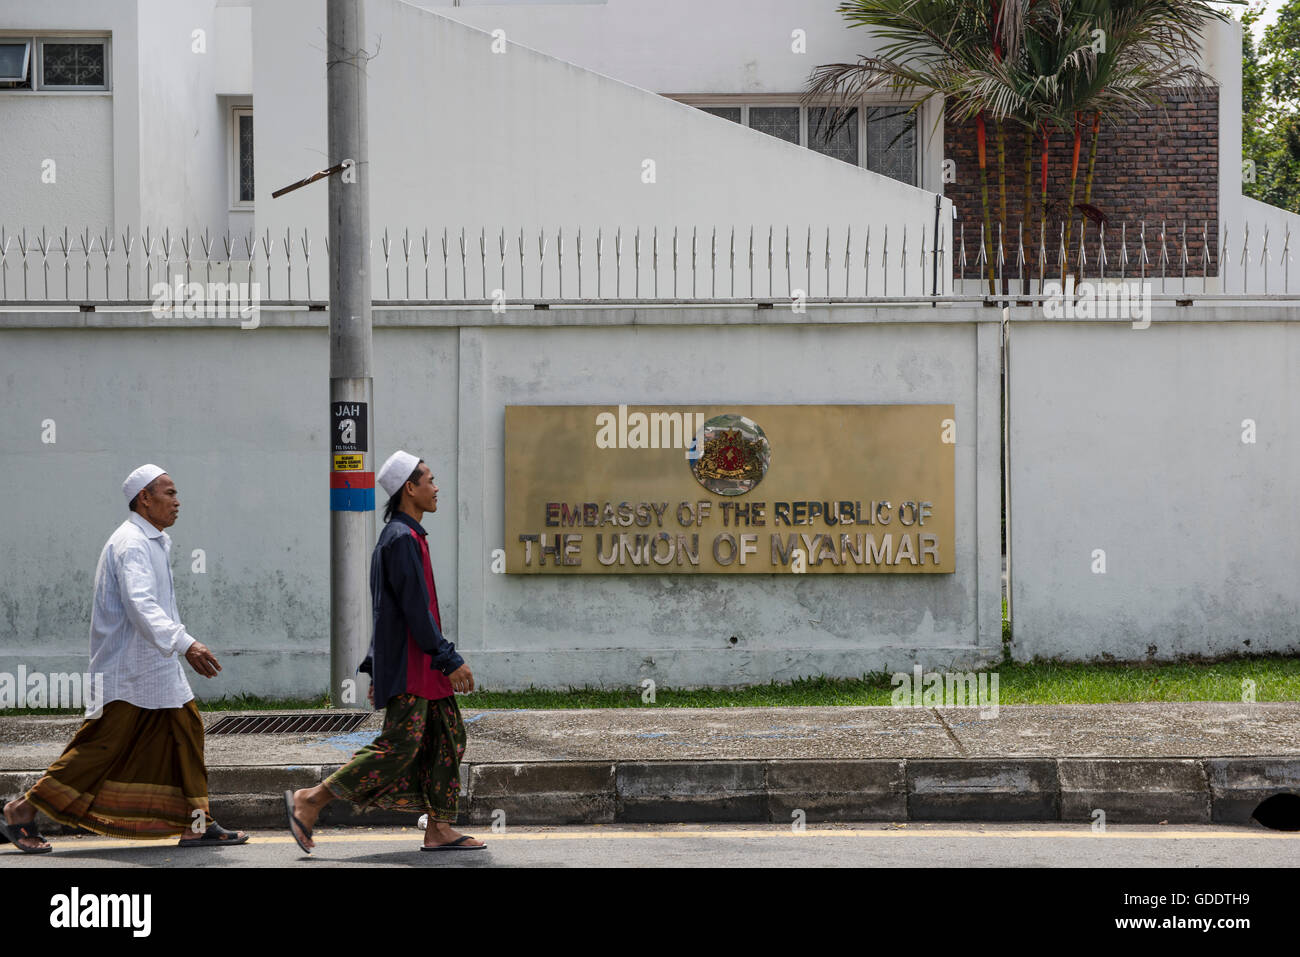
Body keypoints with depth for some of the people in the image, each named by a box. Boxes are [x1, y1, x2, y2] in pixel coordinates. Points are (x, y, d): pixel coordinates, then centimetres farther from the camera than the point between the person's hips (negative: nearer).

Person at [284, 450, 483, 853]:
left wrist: (381, 669, 22)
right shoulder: (402, 539, -16)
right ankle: (309, 801, -4)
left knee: (448, 737, 8)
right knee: (399, 744, -10)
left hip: (420, 665, 10)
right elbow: (416, 610, -20)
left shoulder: (403, 536, 16)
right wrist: (450, 660, -18)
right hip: (409, 666, -10)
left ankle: (439, 829, 9)